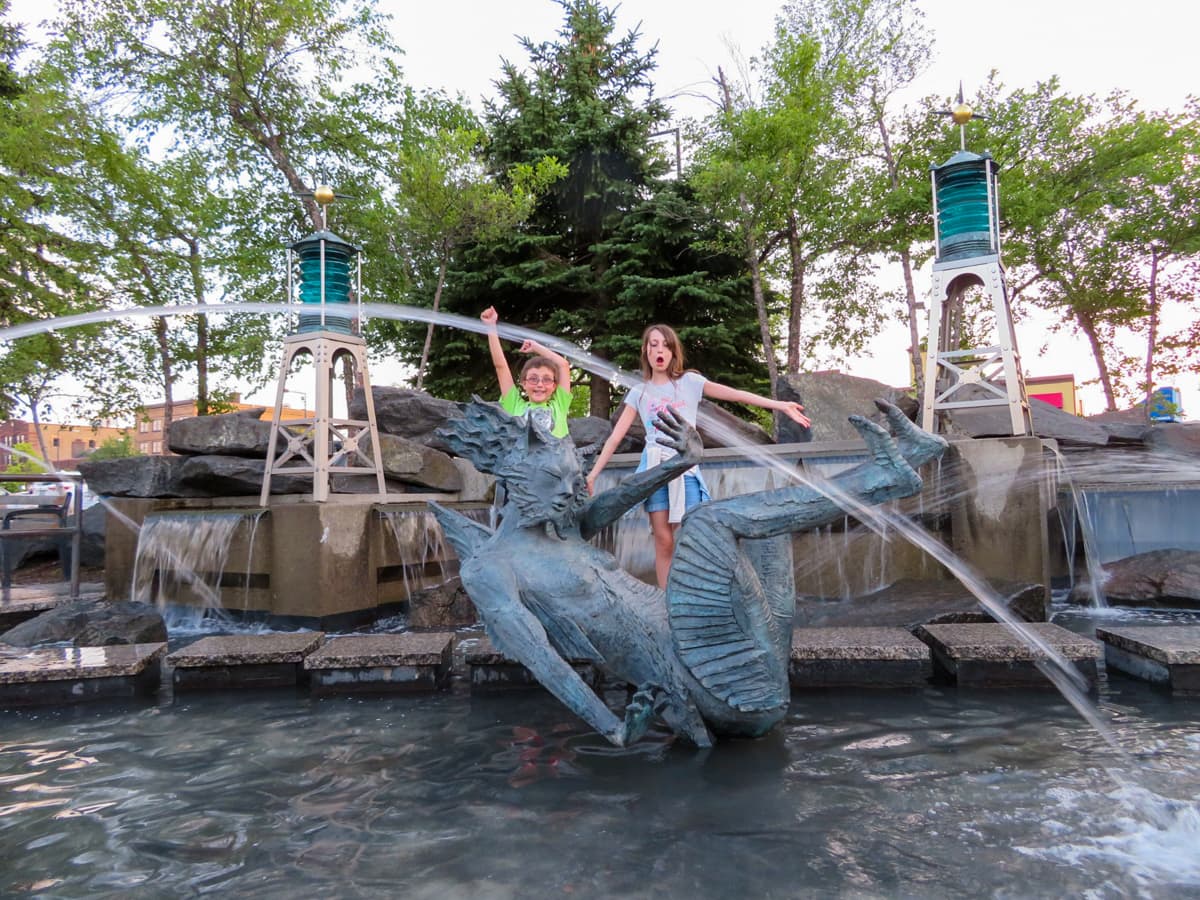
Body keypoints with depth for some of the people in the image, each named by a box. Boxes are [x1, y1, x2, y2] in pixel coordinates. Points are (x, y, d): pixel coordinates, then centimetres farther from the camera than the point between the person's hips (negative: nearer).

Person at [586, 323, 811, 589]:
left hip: (686, 469, -1)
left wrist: (781, 405, -10)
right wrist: (592, 474, 5)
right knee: (663, 542, 1)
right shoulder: (639, 393, 11)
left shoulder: (690, 382, 7)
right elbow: (616, 436, 9)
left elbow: (737, 394, -1)